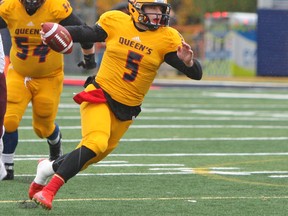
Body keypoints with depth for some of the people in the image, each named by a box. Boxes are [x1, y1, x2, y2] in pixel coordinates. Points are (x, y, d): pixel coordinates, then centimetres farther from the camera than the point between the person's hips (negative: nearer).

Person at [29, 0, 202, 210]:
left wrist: (188, 61, -31)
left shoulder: (168, 39, -7)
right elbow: (88, 33, 11)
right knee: (95, 143, -26)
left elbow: (196, 73, -9)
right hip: (99, 96, -3)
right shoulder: (115, 21, -7)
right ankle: (49, 190, -18)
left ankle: (49, 167, 39)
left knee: (94, 155, 13)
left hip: (127, 110, 3)